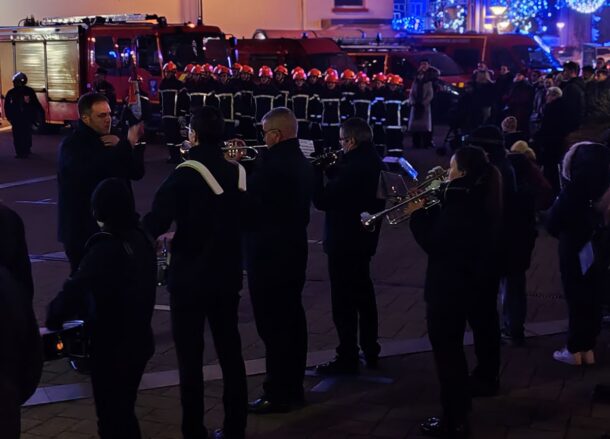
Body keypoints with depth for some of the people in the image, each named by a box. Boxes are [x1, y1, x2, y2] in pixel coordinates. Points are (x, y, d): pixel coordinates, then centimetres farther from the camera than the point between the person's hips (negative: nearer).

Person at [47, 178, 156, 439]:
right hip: (137, 340, 8)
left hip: (111, 348, -8)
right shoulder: (141, 239, 3)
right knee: (124, 411, 24)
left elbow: (76, 289, -30)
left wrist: (54, 319, -15)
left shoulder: (105, 248, -22)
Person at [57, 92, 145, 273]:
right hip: (82, 229, -6)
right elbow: (92, 171, -30)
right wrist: (127, 144, -32)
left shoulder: (111, 141, 11)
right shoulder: (72, 145, -9)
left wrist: (134, 145, -11)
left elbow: (136, 173, 7)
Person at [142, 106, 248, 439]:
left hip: (189, 278, -5)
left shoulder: (184, 176, -16)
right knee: (230, 352, 13)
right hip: (227, 276, 5)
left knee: (191, 358, 4)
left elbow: (154, 224, -20)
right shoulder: (238, 173, 1)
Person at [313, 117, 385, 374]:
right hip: (364, 239, 10)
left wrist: (316, 171, -10)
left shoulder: (352, 167, -25)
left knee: (344, 302, -1)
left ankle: (347, 359, 6)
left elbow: (322, 201, -22)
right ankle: (370, 351, 31)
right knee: (364, 295, 20)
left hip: (344, 242, -10)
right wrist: (329, 168, -1)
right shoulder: (373, 163, 5)